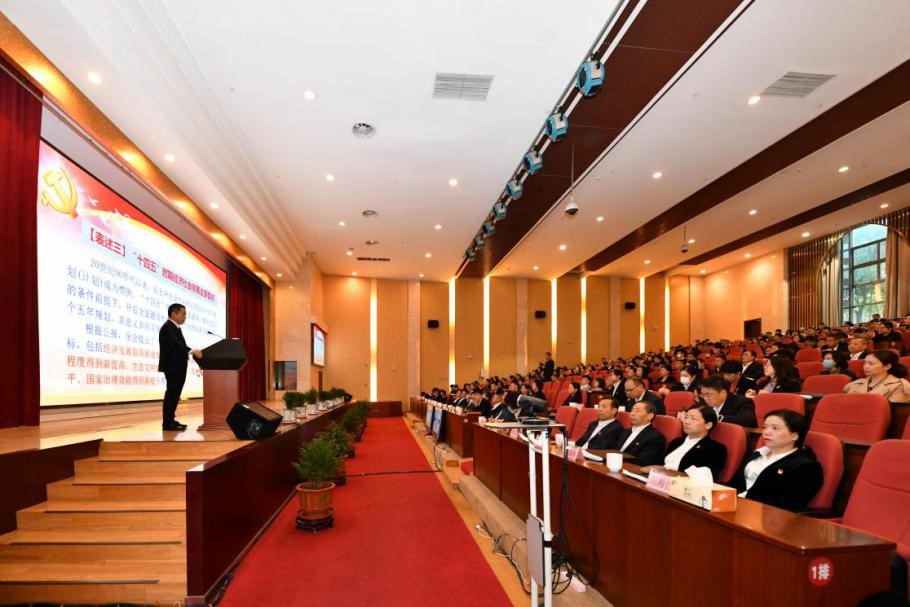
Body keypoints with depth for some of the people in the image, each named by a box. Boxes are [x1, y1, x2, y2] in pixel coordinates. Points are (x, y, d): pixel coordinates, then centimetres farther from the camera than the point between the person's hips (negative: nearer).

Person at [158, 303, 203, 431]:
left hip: (178, 367, 10)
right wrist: (191, 351, -42)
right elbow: (174, 343, -31)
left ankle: (170, 420, 21)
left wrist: (191, 353, 6)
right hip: (172, 367, -10)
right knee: (171, 394, -6)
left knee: (174, 394, 14)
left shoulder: (175, 328, 17)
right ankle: (167, 423, -2)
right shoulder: (168, 327, -15)